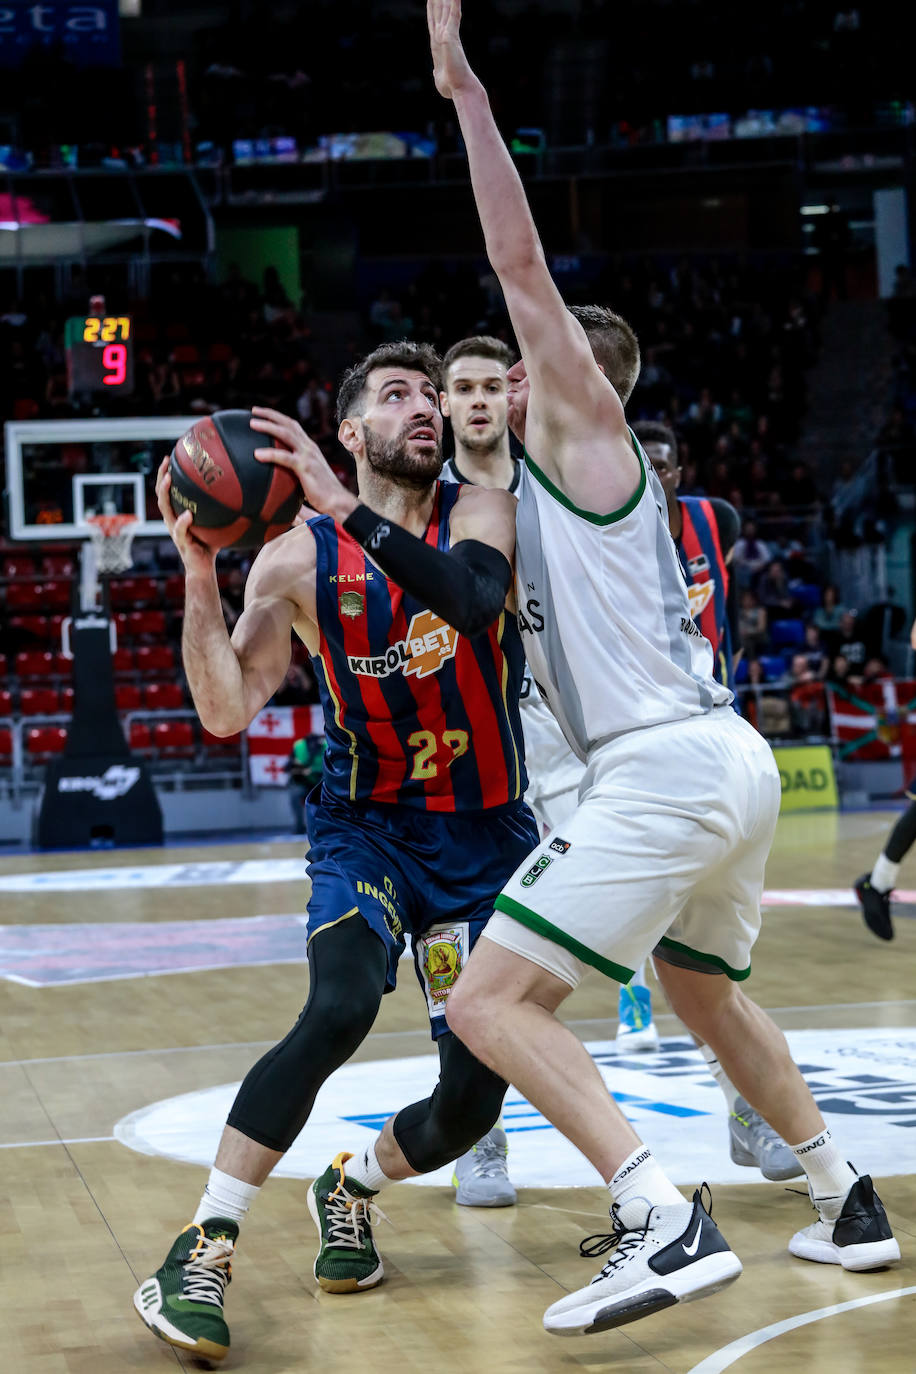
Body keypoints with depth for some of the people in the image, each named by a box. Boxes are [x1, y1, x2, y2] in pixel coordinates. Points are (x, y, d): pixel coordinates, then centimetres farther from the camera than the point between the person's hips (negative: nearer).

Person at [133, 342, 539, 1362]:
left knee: (472, 1098, -1)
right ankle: (204, 1249, -21)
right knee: (340, 1009, -30)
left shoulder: (480, 513, -8)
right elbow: (225, 713, -12)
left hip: (486, 836, 2)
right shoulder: (296, 560, -6)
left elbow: (475, 599, -32)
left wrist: (347, 506, -39)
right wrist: (198, 572, -23)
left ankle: (350, 1189, 31)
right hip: (367, 826, -1)